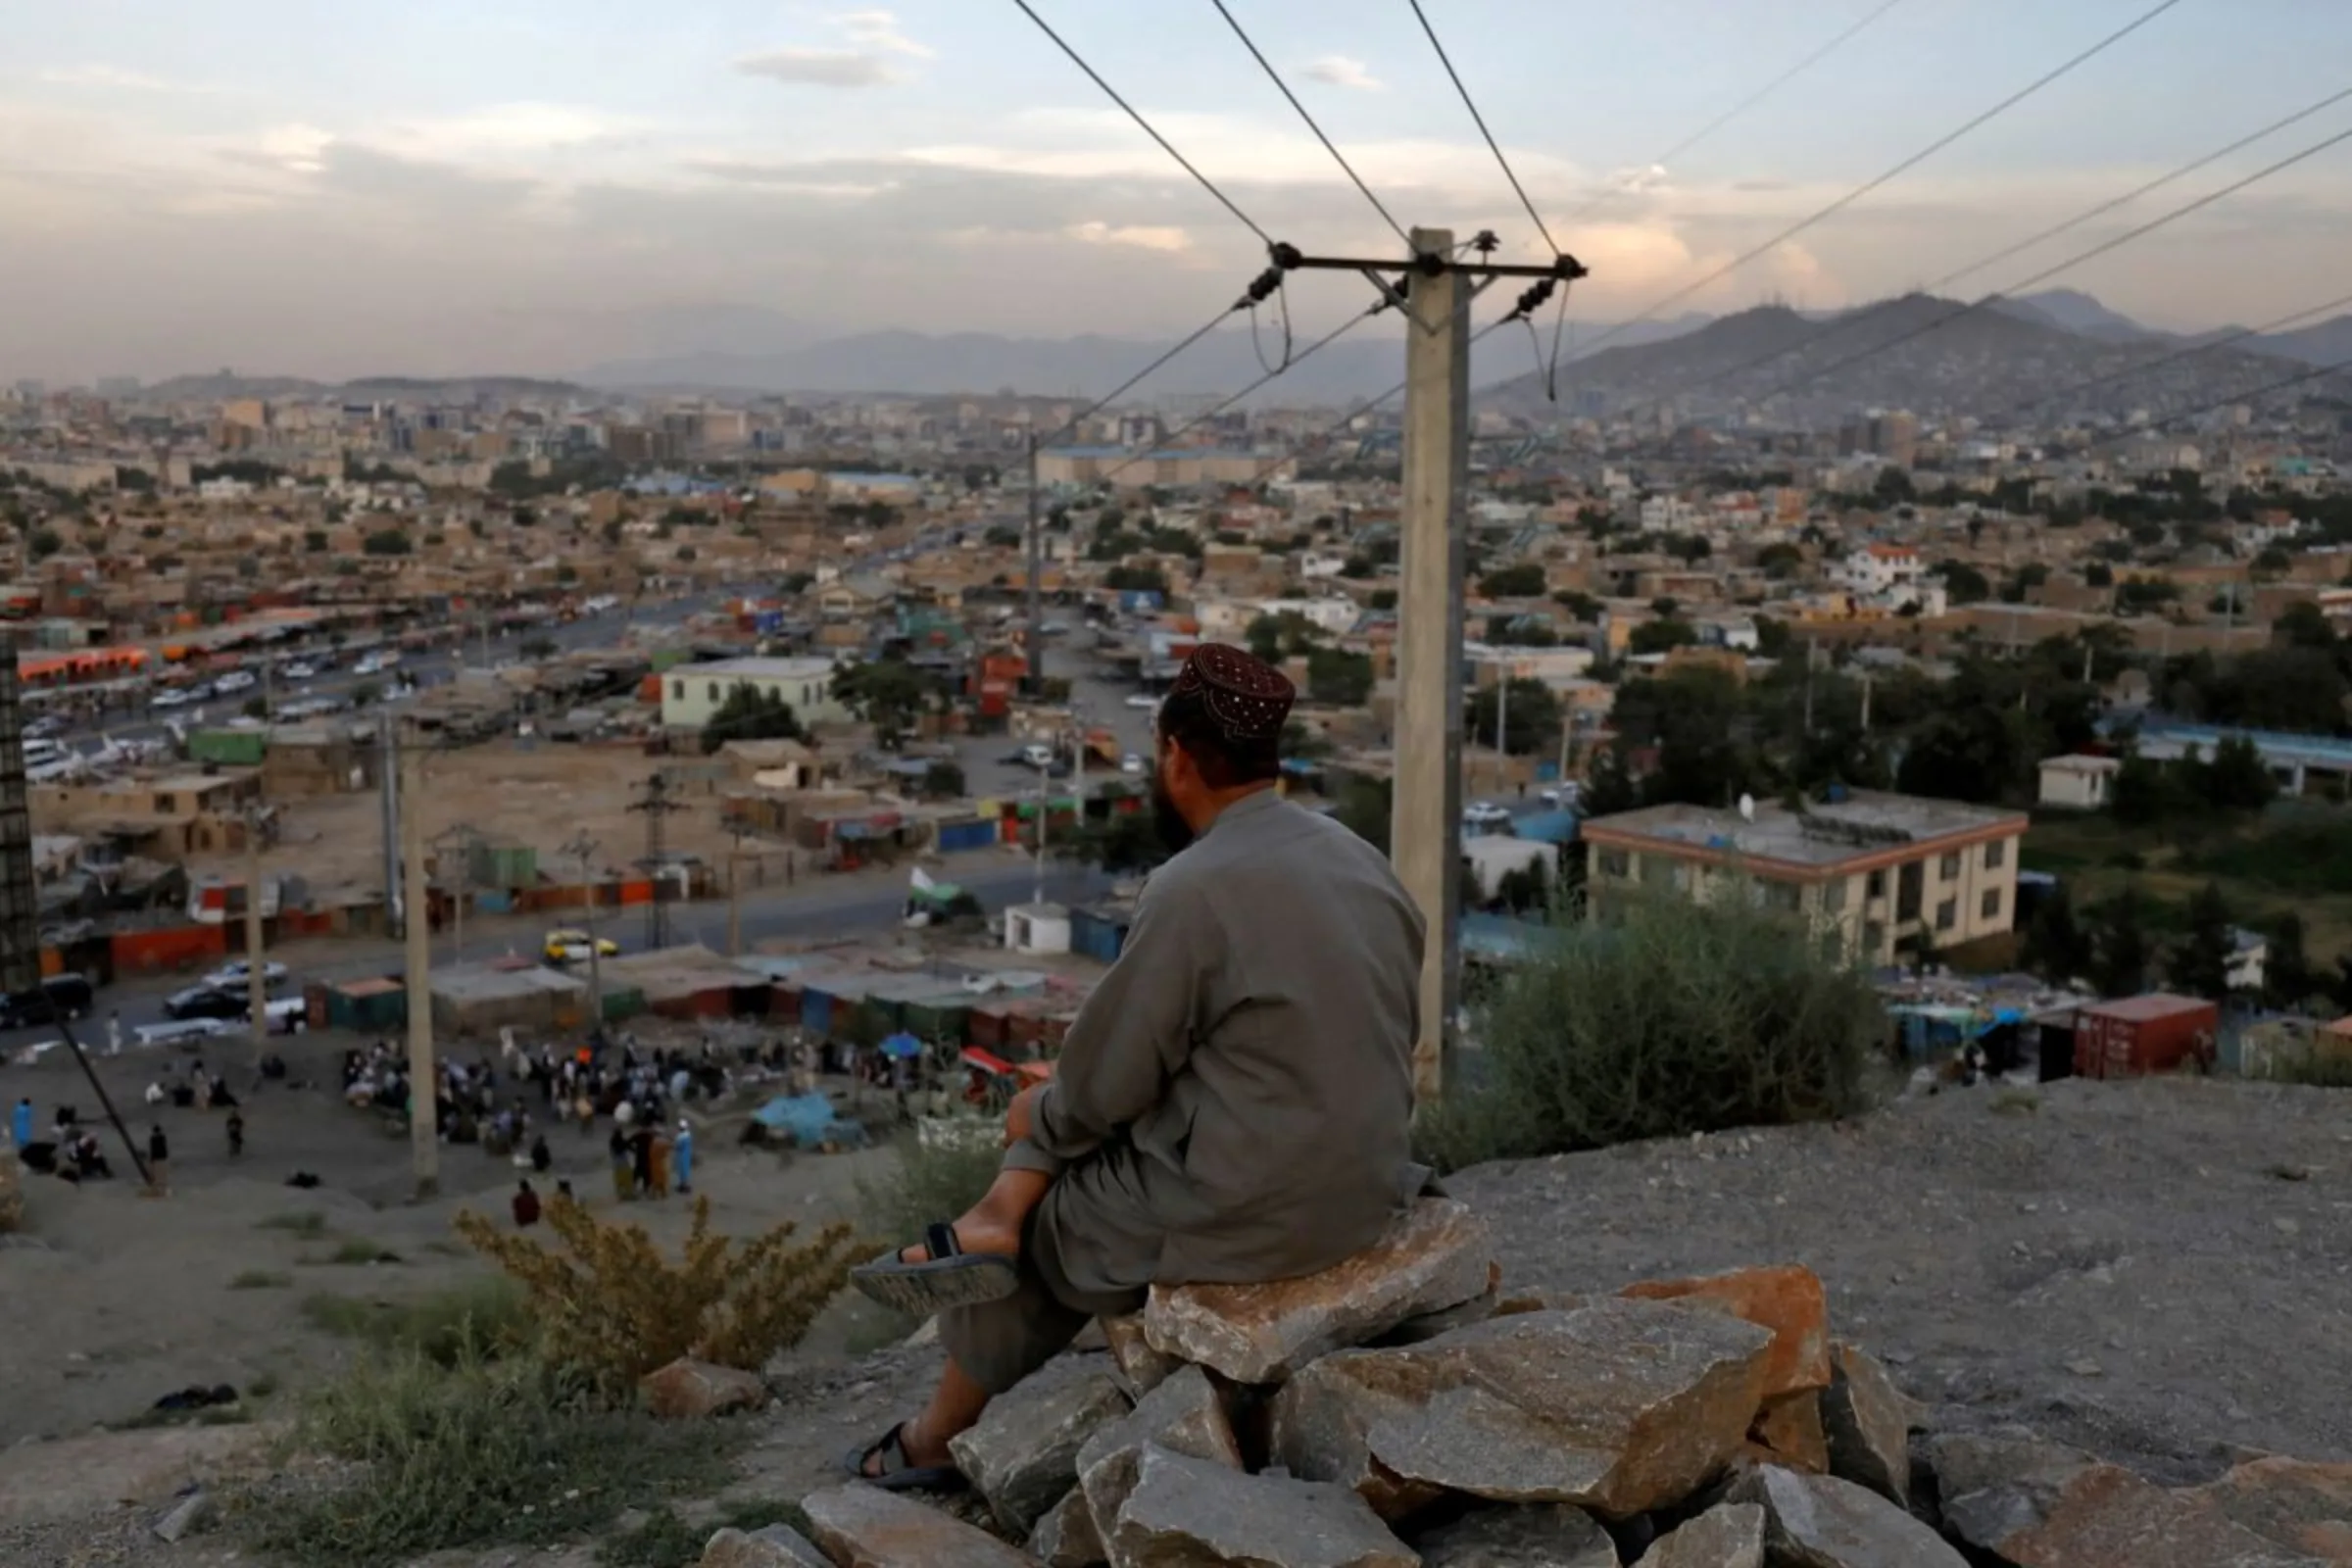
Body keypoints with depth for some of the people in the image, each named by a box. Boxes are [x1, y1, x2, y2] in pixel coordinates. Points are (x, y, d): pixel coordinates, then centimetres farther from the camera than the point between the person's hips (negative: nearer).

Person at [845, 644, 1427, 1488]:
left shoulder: (1193, 889, -21)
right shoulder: (1357, 857, 3)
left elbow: (1109, 1081, -13)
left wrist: (1039, 1118, 9)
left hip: (1246, 1211, -7)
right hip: (1361, 1185, 7)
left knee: (1041, 1226, 20)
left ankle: (940, 1438, 37)